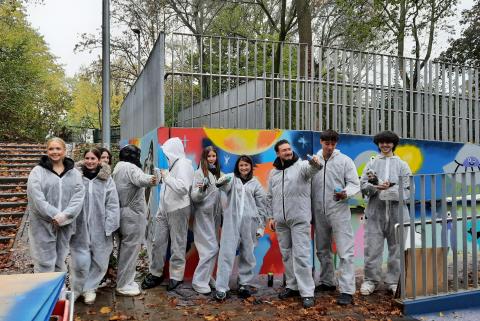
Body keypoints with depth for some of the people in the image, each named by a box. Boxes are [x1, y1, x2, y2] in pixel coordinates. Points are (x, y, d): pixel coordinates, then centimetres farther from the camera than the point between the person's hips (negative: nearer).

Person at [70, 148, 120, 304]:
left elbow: (112, 204, -2)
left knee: (99, 260, 10)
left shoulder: (106, 179, -2)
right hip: (80, 227, -1)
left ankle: (90, 288, 30)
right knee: (81, 261, 1)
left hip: (99, 228, 1)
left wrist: (109, 225, -7)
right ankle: (77, 288, 26)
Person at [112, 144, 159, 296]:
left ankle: (124, 280, 30)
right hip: (133, 214, -11)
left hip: (123, 212, 11)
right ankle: (124, 285, 6)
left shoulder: (118, 168, 17)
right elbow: (140, 178, -38)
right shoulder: (130, 167, -15)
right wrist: (150, 179, -58)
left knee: (125, 248, 19)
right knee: (130, 248, -3)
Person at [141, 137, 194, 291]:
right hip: (165, 209, 9)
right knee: (157, 241, 11)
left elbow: (183, 188, -25)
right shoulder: (174, 164, 15)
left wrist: (167, 177, -18)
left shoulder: (183, 164, -12)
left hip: (178, 210, -8)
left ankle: (176, 276, 17)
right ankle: (155, 274, 25)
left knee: (177, 245, 4)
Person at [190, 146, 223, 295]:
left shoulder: (216, 172, 10)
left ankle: (206, 276, 25)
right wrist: (201, 190, -35)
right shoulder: (199, 172, -11)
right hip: (203, 215, -7)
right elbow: (194, 197, -15)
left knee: (211, 248, 12)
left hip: (215, 215, 7)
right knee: (211, 249, -9)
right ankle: (199, 281, 0)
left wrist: (221, 214, 18)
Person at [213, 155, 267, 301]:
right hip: (231, 220, -1)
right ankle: (221, 287, -2)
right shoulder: (232, 179, 9)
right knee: (227, 253, -5)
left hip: (249, 222, 1)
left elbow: (262, 205, 10)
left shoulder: (255, 183, 11)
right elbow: (226, 187, -15)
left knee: (247, 254, 9)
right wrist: (223, 182, -38)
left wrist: (260, 224, 3)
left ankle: (245, 283, 23)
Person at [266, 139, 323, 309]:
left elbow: (312, 169, -30)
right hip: (280, 220, 5)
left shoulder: (301, 165, -5)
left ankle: (307, 292, 2)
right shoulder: (273, 172, 11)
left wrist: (316, 163, -53)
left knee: (301, 254, -5)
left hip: (299, 219, -5)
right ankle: (293, 286, 27)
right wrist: (271, 216, 13)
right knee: (286, 254, 13)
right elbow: (270, 197, 17)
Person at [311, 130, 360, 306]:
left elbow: (355, 184, -3)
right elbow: (307, 186, 6)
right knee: (322, 250, 16)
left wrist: (345, 193, -26)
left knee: (345, 251, -5)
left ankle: (347, 290, 1)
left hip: (339, 211, -4)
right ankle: (327, 282, 33)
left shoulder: (345, 160, -3)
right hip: (319, 212, 4)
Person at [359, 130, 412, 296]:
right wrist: (374, 185, -18)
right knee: (372, 247, 1)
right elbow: (363, 186, 2)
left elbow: (408, 189, -1)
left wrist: (390, 189, -15)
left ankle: (394, 281, 20)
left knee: (396, 247, 7)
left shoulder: (402, 165, 8)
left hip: (396, 212, 0)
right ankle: (371, 280, 13)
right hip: (375, 212, 0)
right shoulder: (371, 163, 10)